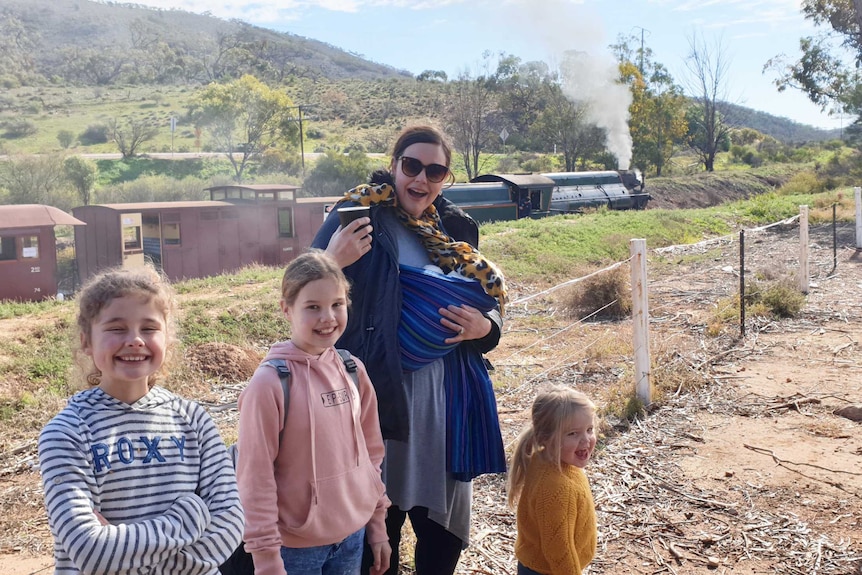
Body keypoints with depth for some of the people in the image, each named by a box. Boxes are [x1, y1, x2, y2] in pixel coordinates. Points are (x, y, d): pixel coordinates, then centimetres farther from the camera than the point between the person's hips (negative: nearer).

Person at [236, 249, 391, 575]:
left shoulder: (353, 371, -2)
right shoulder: (270, 382, -17)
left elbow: (371, 452, 7)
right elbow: (256, 477, -14)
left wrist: (378, 526, 10)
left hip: (352, 535, 5)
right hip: (296, 545, -5)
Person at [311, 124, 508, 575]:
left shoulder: (456, 228, 10)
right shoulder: (361, 218, -5)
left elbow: (492, 299, 18)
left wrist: (484, 326, -4)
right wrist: (330, 263, -29)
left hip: (448, 397, 5)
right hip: (384, 393, -5)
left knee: (445, 535, 14)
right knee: (379, 519, 3)